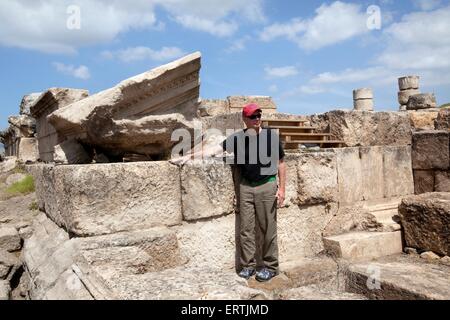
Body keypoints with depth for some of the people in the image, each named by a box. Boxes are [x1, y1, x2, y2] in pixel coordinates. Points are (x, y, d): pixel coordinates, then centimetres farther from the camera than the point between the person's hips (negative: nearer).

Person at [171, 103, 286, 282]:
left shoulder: (271, 135, -3)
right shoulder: (238, 138, 1)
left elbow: (280, 163, 2)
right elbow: (214, 150, -4)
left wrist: (282, 188, -2)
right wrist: (188, 157, -11)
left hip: (267, 186, -2)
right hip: (245, 187, 2)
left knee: (268, 230, 3)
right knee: (246, 229, 5)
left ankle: (270, 267, 17)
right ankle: (248, 265, 19)